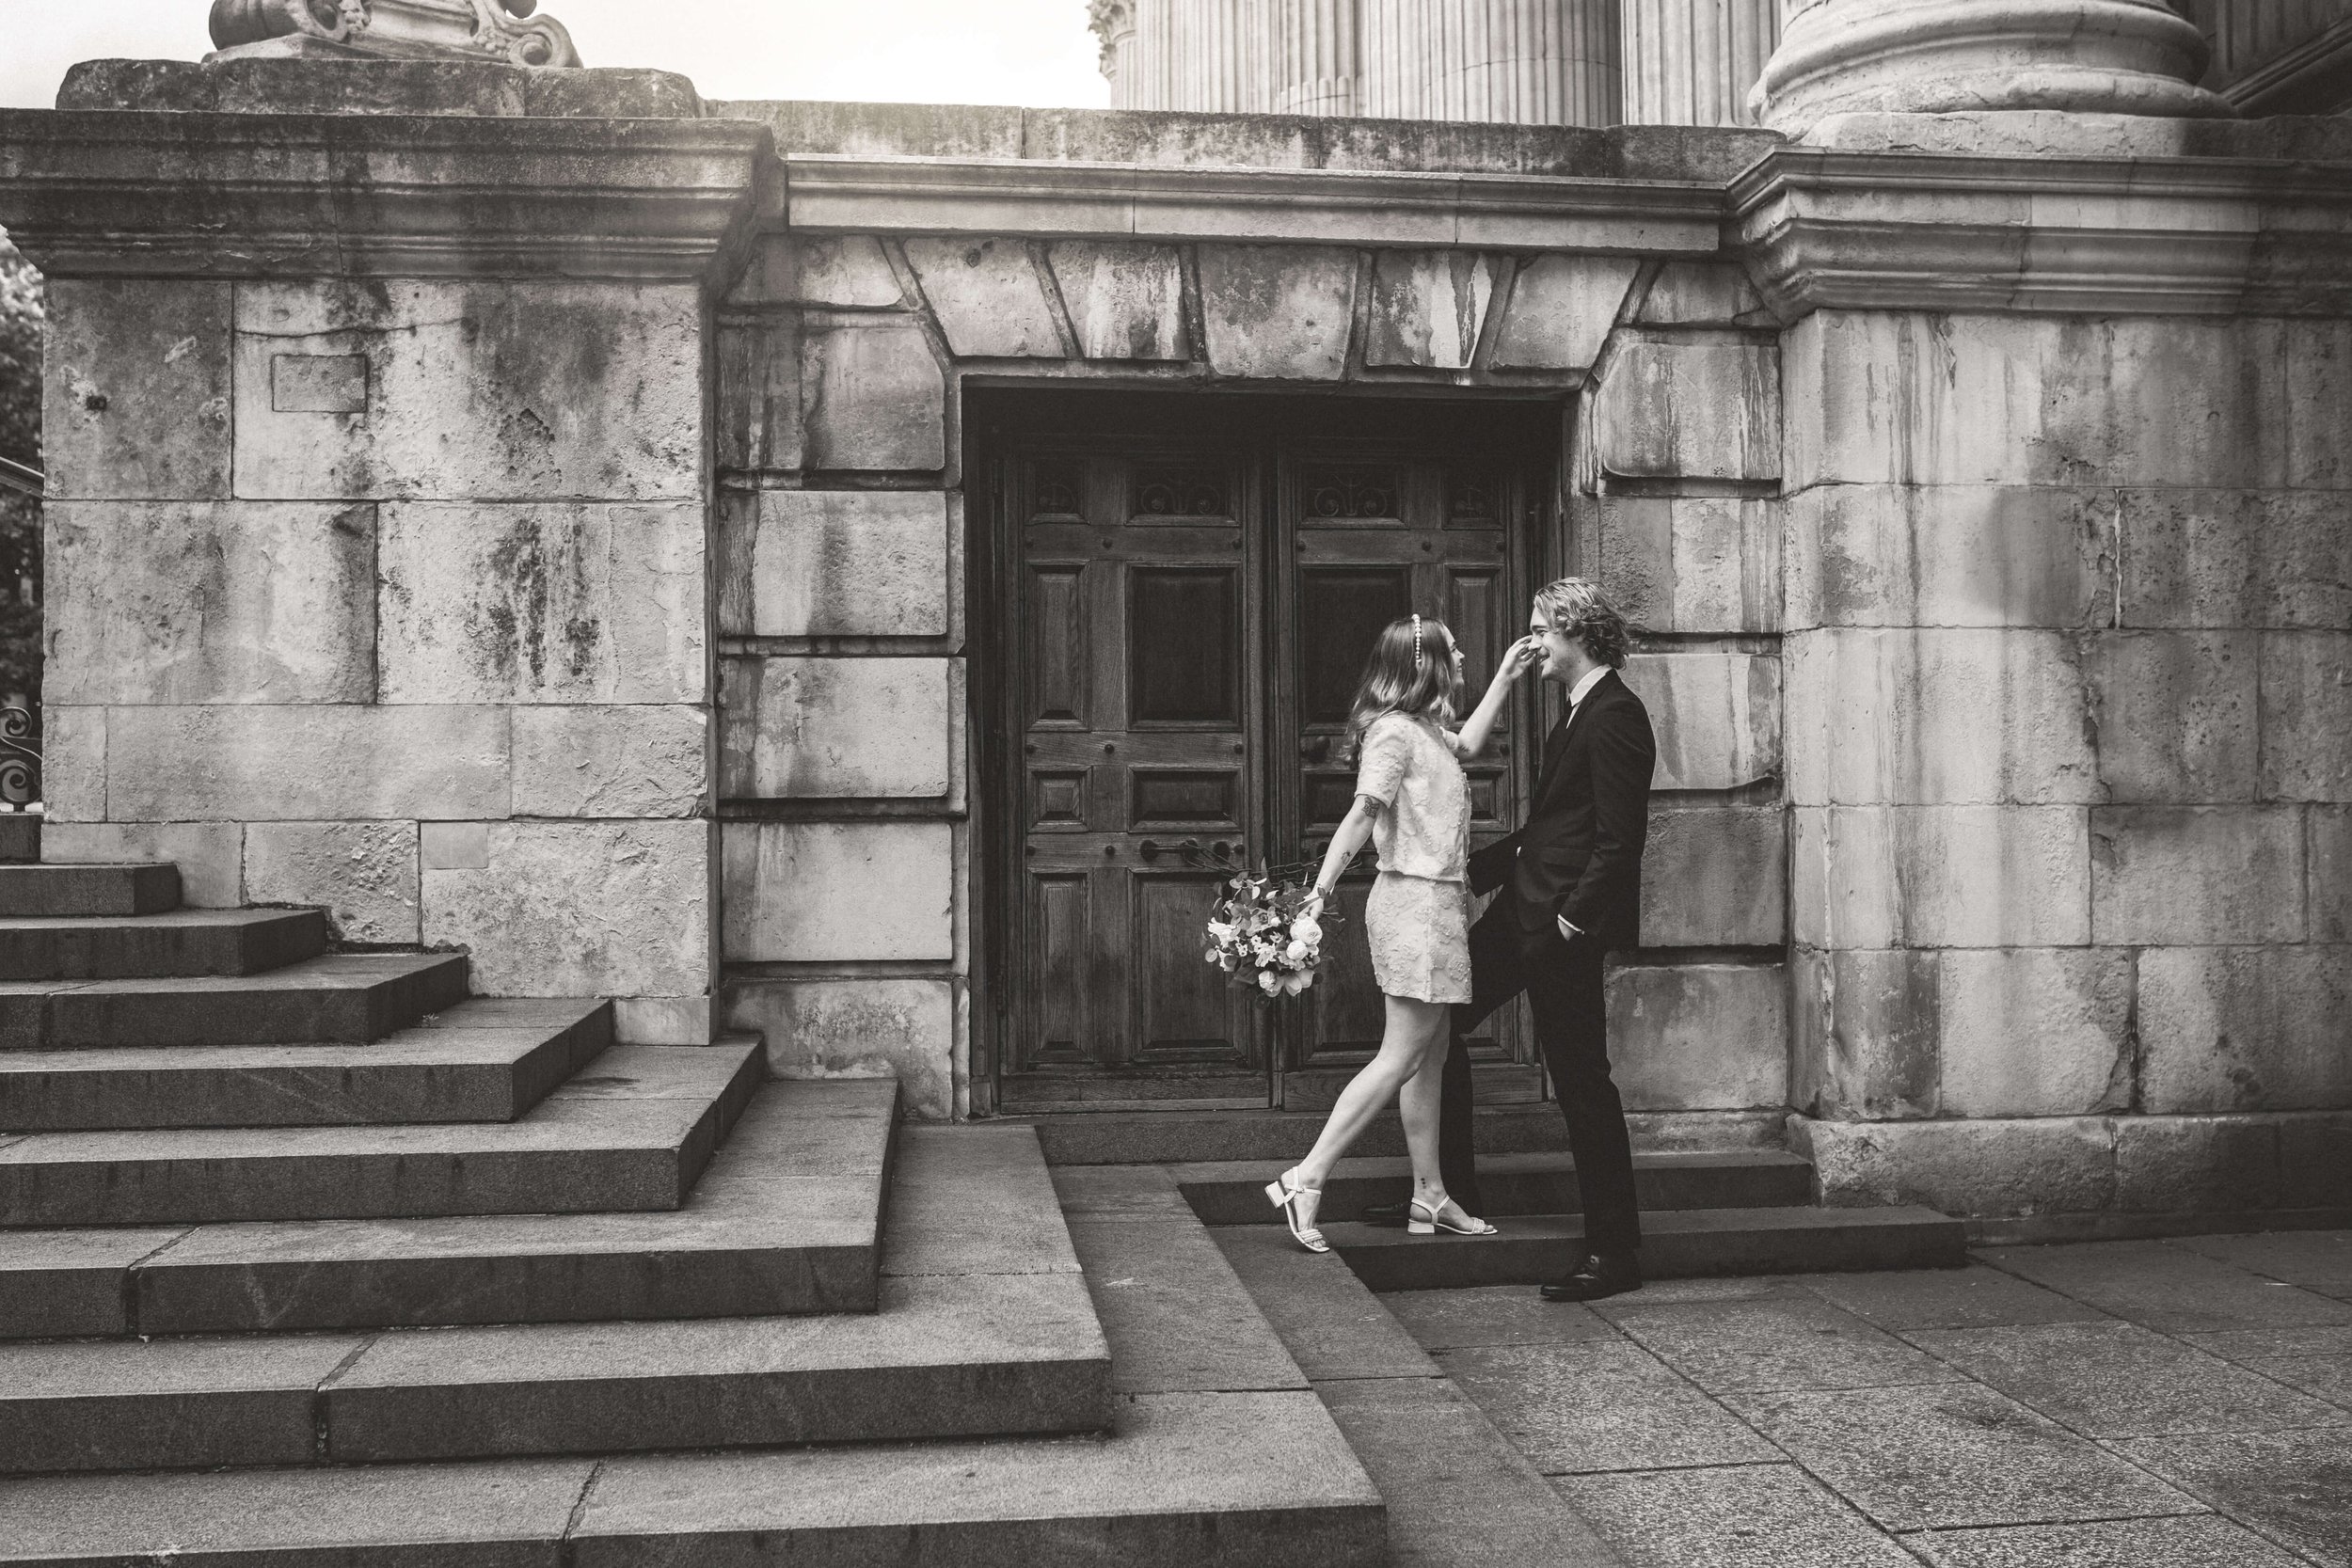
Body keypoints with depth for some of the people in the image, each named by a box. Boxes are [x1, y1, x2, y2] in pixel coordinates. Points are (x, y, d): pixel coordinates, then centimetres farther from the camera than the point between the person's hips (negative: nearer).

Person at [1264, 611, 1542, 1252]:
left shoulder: (1425, 731, 15)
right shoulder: (1394, 731, -13)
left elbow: (1466, 745, 37)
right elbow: (1361, 815, -22)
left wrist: (1504, 679, 33)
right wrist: (1319, 892, -27)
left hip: (1439, 905, 10)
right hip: (1417, 903, -10)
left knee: (1429, 1057, 11)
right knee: (1401, 1057, -10)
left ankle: (1430, 1197, 18)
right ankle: (1305, 1181, -9)